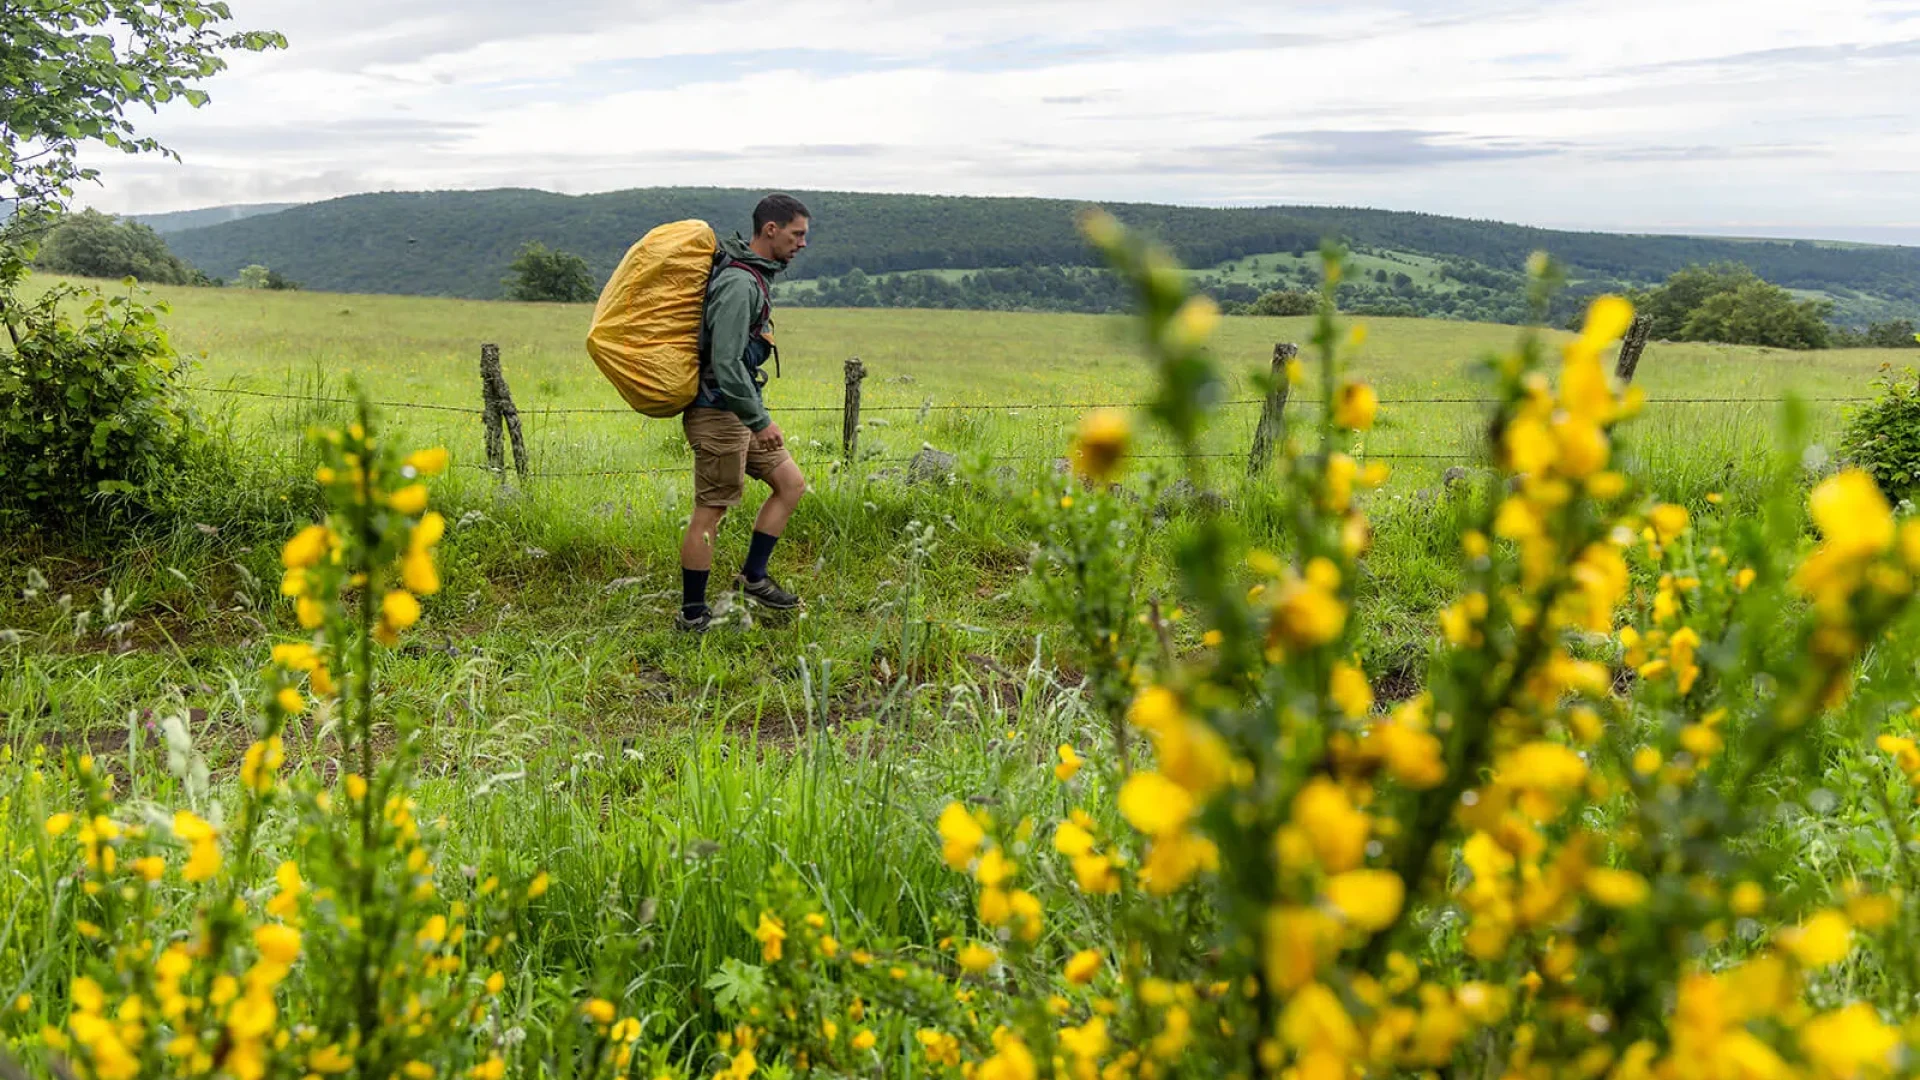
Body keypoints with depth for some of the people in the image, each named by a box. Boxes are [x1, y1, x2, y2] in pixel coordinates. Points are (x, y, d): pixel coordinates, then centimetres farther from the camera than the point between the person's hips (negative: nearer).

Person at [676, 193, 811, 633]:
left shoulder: (757, 274, 12)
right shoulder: (739, 284, -21)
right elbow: (725, 364, -26)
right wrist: (760, 420, -22)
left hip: (740, 409, 10)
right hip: (719, 411, -10)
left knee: (791, 482, 12)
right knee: (710, 511, -2)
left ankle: (753, 576, 19)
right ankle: (692, 616, 8)